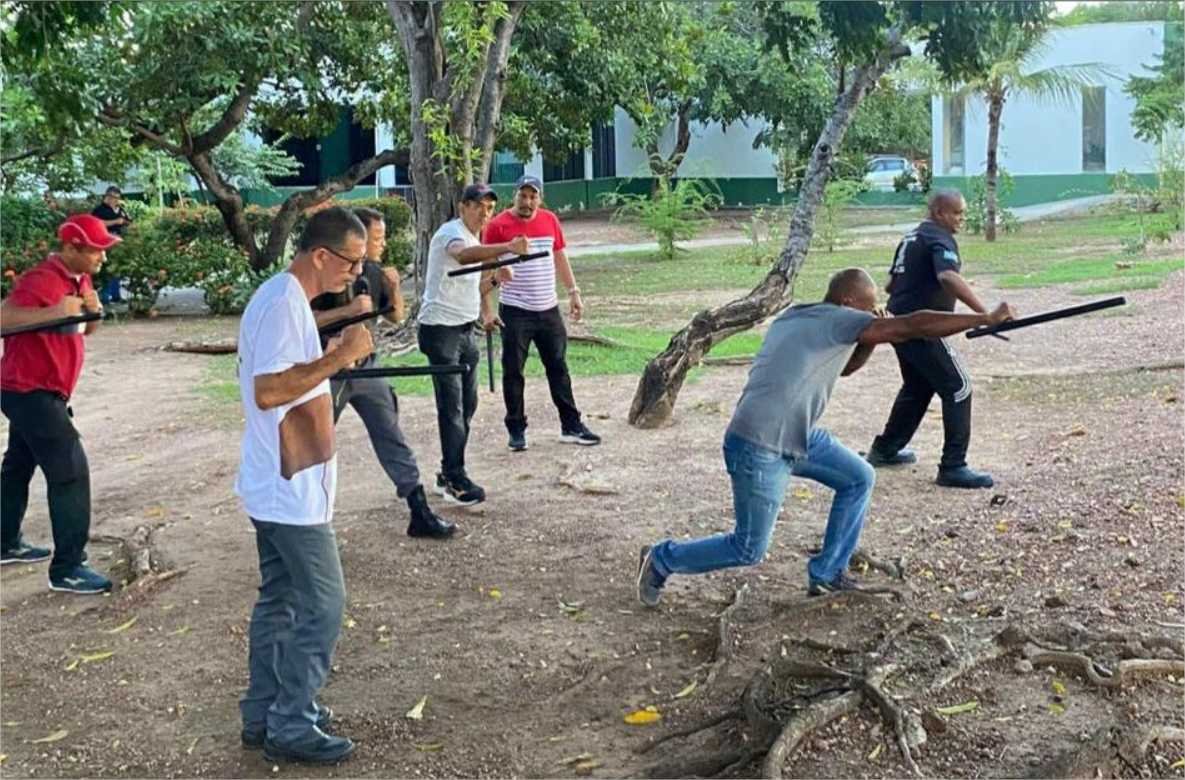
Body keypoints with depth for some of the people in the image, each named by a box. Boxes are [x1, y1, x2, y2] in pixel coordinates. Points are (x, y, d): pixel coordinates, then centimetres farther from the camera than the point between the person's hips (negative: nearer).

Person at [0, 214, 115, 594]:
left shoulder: (79, 279, 7)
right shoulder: (41, 280, -22)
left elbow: (85, 330, 16)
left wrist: (94, 311, -6)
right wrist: (52, 312, -40)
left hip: (35, 392, 10)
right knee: (70, 471, -13)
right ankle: (67, 569, -11)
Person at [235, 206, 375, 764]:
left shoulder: (282, 297, 12)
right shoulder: (283, 304, -20)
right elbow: (268, 391, -26)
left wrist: (332, 356, 9)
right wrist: (338, 358, -24)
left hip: (278, 484, 10)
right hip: (291, 489, -10)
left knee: (280, 599, 16)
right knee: (323, 603, -3)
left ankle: (265, 714, 25)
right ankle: (292, 728, 6)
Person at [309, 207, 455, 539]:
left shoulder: (374, 272, 3)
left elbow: (397, 316, 10)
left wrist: (394, 287, -8)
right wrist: (347, 310, -28)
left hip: (365, 367, 5)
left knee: (392, 438, 1)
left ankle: (419, 513, 2)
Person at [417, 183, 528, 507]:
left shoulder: (477, 239, 15)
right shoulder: (451, 232, -14)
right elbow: (464, 255, -40)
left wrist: (494, 278, 11)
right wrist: (507, 247, -53)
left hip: (465, 329, 9)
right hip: (441, 330, -9)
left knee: (467, 404, 11)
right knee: (451, 407, -9)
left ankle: (450, 475, 21)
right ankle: (455, 480, -5)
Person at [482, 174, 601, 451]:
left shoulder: (550, 221, 7)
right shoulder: (498, 225, -8)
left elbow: (560, 257, 18)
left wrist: (573, 291, 14)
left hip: (549, 309, 4)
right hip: (515, 312, -4)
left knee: (558, 368, 10)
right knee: (513, 372, 2)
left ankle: (571, 426, 18)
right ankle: (517, 431, 12)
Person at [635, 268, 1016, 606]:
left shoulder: (797, 317, 12)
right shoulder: (837, 319, -14)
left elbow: (843, 366, 27)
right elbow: (913, 325, -18)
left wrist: (872, 340, 8)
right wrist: (987, 318, -12)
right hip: (759, 449, -10)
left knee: (858, 478, 12)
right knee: (749, 549, 1)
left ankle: (826, 575, 20)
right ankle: (662, 559, 19)